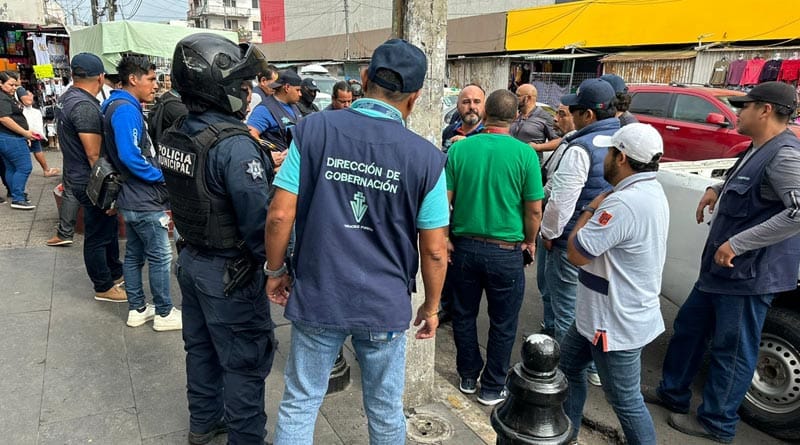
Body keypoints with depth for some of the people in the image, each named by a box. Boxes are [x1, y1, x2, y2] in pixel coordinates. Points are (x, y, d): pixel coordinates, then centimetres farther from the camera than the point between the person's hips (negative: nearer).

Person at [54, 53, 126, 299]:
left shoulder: (66, 98, 8)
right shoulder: (85, 106, -24)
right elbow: (94, 155, -25)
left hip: (77, 176, 10)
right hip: (91, 183, -10)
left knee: (109, 228, 22)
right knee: (98, 237, 4)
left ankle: (115, 274, 36)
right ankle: (103, 288, 18)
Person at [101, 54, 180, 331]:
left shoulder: (125, 107, 13)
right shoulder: (126, 109, -18)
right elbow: (130, 156, -28)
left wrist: (158, 175, 10)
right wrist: (162, 176, -17)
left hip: (133, 198, 10)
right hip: (144, 200, -10)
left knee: (134, 255, 15)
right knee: (161, 257, 0)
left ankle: (137, 309, 26)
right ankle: (164, 313, 11)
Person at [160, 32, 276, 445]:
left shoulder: (175, 135, 2)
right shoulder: (235, 144, -25)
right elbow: (260, 219, -27)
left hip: (191, 260, 9)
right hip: (230, 272, -9)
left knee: (201, 347, 23)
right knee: (244, 362, 7)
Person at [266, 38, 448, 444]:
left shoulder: (313, 129, -8)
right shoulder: (426, 157, -8)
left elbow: (279, 215, -9)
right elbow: (435, 251, -4)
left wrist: (275, 271, 8)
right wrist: (431, 306, 11)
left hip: (317, 297, 0)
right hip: (386, 305, 0)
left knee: (299, 403, 18)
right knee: (385, 411, 20)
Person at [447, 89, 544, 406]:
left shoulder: (459, 149, -7)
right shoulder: (525, 154, -11)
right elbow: (534, 209, -8)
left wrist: (446, 239, 6)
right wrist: (530, 241, 9)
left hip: (465, 246, 2)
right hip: (506, 250, -2)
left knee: (464, 315, 19)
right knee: (503, 324, 14)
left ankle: (468, 377, 34)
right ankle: (492, 388, 26)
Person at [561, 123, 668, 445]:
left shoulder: (624, 203, -29)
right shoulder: (652, 192, 6)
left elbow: (577, 253, -24)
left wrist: (591, 209, -13)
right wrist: (599, 209, 3)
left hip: (617, 325, -11)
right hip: (601, 313, 11)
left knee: (626, 402, 6)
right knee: (569, 365, 24)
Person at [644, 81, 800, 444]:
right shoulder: (758, 150, 11)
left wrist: (737, 243, -31)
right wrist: (717, 189, 14)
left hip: (749, 275, -10)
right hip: (721, 268, 10)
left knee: (732, 350, 5)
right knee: (689, 328, 20)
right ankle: (672, 393, 38)